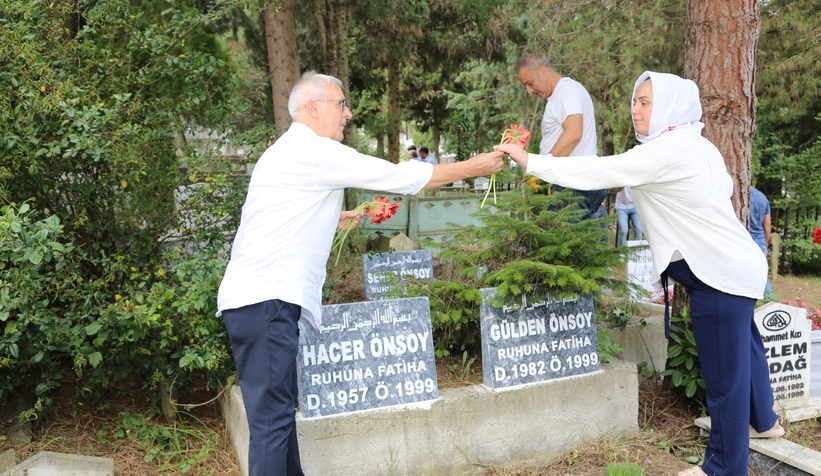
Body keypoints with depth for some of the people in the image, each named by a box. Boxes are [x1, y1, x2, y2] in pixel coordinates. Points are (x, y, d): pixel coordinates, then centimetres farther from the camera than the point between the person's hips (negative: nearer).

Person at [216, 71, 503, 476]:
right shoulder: (316, 152, -10)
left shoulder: (293, 152, 21)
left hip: (260, 297, 10)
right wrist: (475, 167, 2)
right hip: (265, 300, -10)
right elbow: (404, 177, -8)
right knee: (271, 419, -9)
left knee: (279, 411, 12)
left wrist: (328, 219, 29)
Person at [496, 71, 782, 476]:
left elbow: (598, 172, -25)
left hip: (721, 274, -11)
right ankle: (762, 421, 50)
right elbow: (724, 186, 18)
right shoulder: (695, 147, 9)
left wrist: (530, 161, -22)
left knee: (724, 371, 2)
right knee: (744, 350, 28)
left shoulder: (665, 151, -21)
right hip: (734, 265, 11)